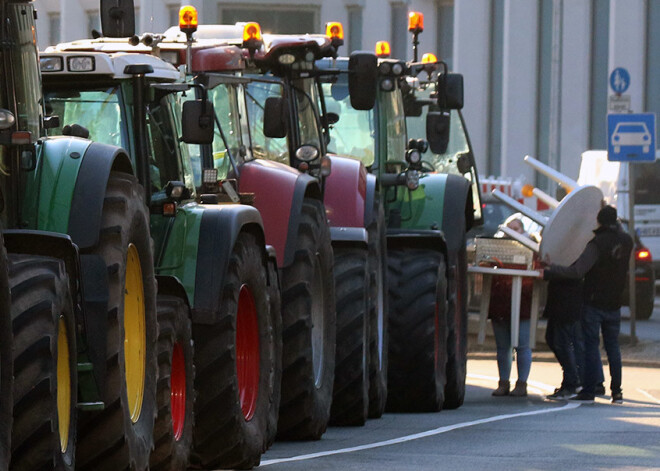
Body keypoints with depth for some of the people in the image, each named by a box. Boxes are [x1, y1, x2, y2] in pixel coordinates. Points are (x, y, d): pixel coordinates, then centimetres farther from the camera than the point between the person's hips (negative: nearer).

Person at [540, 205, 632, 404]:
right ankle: (617, 391, 11)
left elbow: (577, 271, -26)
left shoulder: (598, 243, -18)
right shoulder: (626, 241, 0)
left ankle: (589, 391, -1)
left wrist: (548, 273, -24)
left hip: (594, 303, -5)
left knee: (591, 346, -1)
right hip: (614, 304, 5)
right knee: (613, 346, 12)